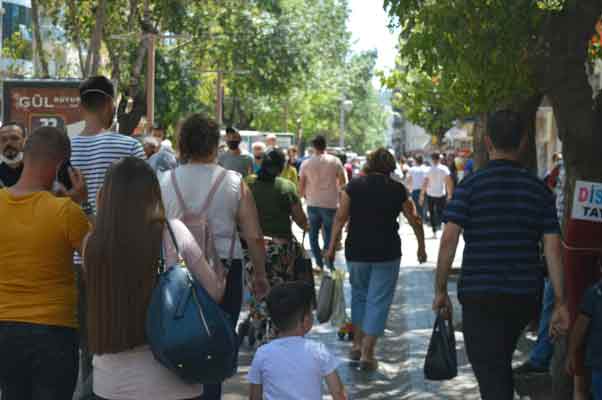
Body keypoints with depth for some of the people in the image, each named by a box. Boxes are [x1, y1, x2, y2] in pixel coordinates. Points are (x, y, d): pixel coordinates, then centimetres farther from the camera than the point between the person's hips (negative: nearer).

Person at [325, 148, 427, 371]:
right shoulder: (398, 189, 0)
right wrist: (421, 247, 17)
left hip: (356, 251, 2)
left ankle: (357, 344, 25)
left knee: (359, 294, 21)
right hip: (387, 252, -2)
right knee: (378, 301, 3)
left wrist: (332, 246, 1)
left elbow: (340, 218, -4)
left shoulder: (354, 186, 0)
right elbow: (415, 221, 4)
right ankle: (367, 353, 0)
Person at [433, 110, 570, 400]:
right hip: (524, 297, 4)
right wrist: (560, 302, 1)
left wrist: (440, 290, -5)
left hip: (480, 296, -4)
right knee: (502, 366, 25)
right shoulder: (538, 189, 3)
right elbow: (553, 246, -1)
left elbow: (449, 239, -14)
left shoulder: (472, 185, -7)